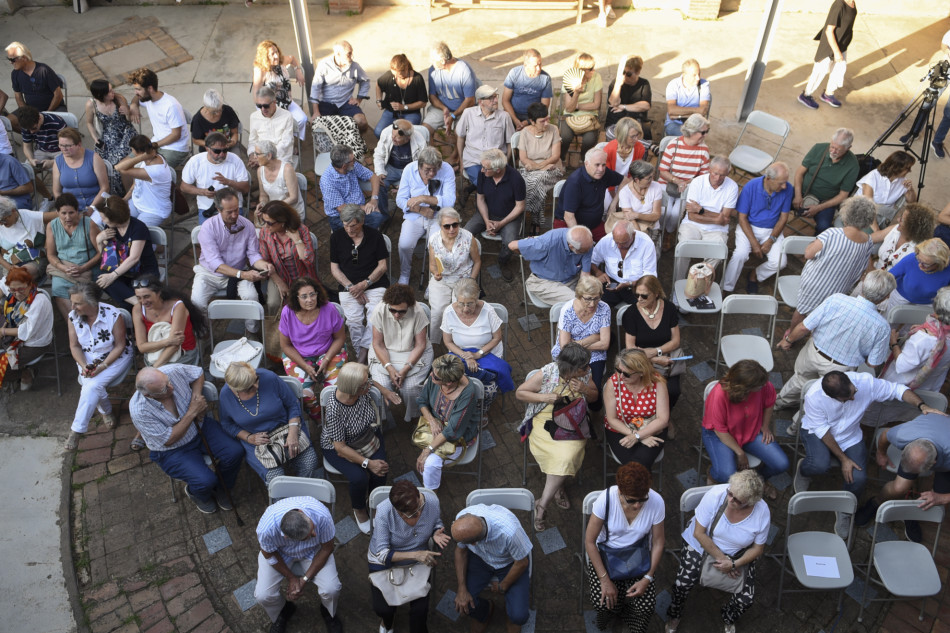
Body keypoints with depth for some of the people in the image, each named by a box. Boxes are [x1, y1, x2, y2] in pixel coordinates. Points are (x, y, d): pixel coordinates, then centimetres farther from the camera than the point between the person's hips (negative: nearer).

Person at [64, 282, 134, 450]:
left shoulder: (113, 315, -22)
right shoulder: (73, 316, -8)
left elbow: (120, 346, -14)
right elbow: (74, 345, 1)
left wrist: (102, 366, -23)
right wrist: (83, 366, -16)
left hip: (115, 357, -4)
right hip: (87, 359, 4)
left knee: (92, 386, -26)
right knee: (91, 385, -24)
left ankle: (77, 430, -14)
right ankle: (106, 411, 8)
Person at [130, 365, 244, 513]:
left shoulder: (173, 371, -22)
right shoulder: (139, 411, -31)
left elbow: (198, 372, 2)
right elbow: (169, 440, -23)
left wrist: (197, 396, -15)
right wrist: (192, 412, -28)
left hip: (199, 426, 4)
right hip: (172, 450, -4)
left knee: (235, 452, -14)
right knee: (206, 481, -22)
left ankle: (221, 489, 17)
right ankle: (195, 493, 18)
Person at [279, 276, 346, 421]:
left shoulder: (329, 309, -15)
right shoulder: (288, 313, -14)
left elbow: (340, 338, -3)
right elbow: (286, 345, -4)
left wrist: (326, 360, -15)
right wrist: (306, 367, -13)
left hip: (329, 352, 0)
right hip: (297, 356, 0)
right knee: (305, 391, -22)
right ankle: (318, 420, 10)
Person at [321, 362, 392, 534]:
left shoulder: (364, 388, -22)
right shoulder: (334, 409, -36)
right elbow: (340, 448, -27)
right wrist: (367, 463, -29)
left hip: (368, 434, 5)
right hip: (337, 445, -4)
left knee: (380, 471, -19)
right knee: (359, 478, -26)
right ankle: (359, 511, 7)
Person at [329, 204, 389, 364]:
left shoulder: (375, 236, 1)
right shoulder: (336, 237, 5)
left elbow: (383, 265, 2)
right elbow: (334, 268, 6)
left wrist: (365, 284, -11)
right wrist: (350, 287, -8)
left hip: (375, 284, -1)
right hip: (348, 287, 1)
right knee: (354, 320, -19)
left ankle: (363, 352, -12)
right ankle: (361, 354, -4)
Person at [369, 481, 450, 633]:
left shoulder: (432, 500, -25)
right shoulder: (383, 512, -33)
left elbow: (437, 523, -1)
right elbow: (382, 554, -28)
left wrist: (437, 534, -25)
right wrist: (415, 554, -40)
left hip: (418, 561, 2)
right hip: (384, 563, -2)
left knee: (420, 609, -13)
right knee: (383, 608, -12)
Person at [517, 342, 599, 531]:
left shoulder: (585, 374, -4)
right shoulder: (547, 374, -14)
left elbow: (594, 398, 12)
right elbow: (520, 393, -5)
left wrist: (584, 390, -12)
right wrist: (544, 397, -19)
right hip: (545, 421, -2)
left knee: (567, 455, -27)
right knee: (563, 455, -31)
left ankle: (542, 504, -14)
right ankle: (558, 488, -2)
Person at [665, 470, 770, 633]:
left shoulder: (762, 512, -24)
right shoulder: (716, 494, -30)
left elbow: (757, 548, -7)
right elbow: (699, 533, -20)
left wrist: (734, 564, -20)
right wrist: (721, 558, -20)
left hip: (738, 554, 2)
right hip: (701, 543, -2)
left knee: (746, 598, -12)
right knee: (682, 584, -17)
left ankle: (729, 619, 25)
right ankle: (674, 615, 17)